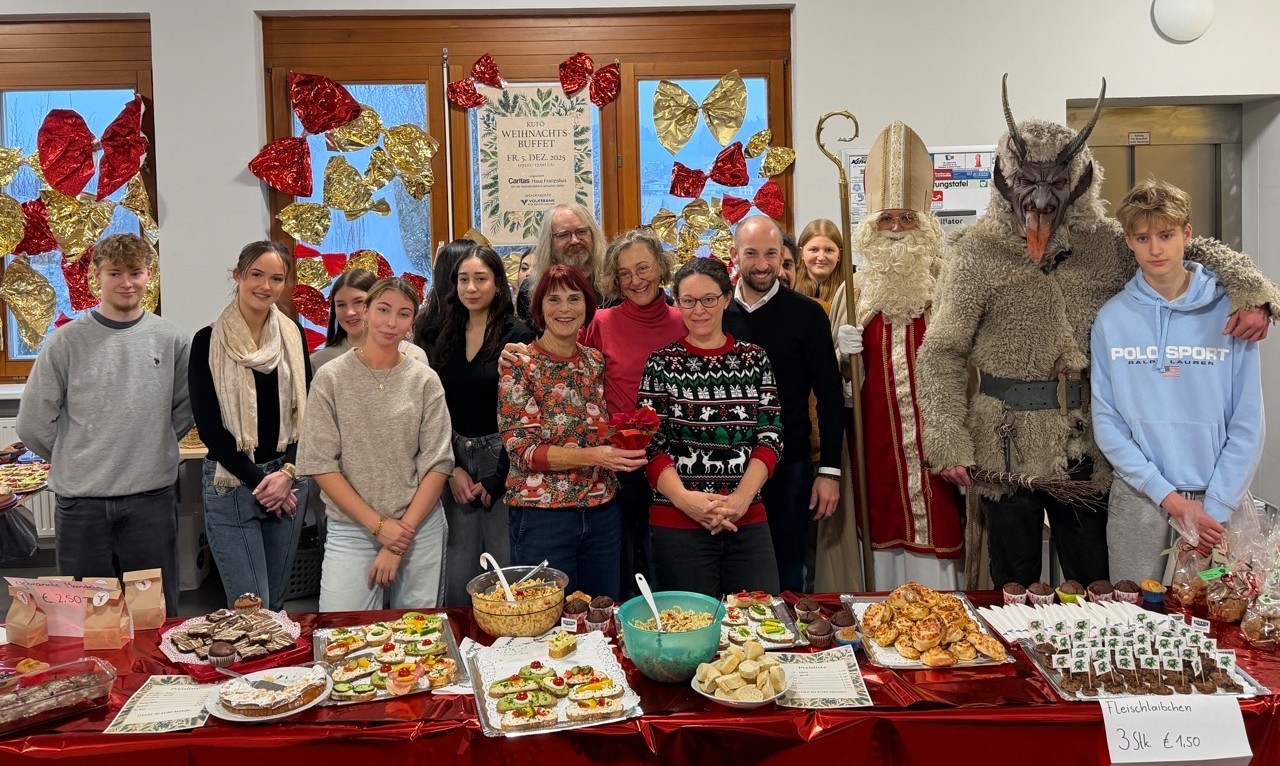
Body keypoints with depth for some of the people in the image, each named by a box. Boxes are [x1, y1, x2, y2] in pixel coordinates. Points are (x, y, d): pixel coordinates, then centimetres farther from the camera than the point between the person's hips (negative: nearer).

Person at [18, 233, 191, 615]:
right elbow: (33, 425, 1)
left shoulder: (171, 340, 2)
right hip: (81, 500, -1)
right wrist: (74, 460, 7)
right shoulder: (67, 341, -3)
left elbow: (185, 410, 11)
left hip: (152, 497, 1)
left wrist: (151, 448, 5)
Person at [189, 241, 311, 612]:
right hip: (231, 482, -3)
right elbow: (208, 425, -6)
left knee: (276, 603, 13)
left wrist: (287, 473, -8)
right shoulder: (210, 341, -5)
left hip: (288, 481, 4)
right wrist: (259, 480, -10)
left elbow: (305, 413, 7)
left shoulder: (293, 335, 6)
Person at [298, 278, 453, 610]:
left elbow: (438, 464, -2)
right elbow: (320, 464, -5)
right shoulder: (331, 378, -2)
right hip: (351, 529, -1)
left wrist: (402, 538, -9)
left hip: (420, 528, 1)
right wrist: (378, 525, -10)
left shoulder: (426, 381, 1)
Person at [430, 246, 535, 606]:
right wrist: (452, 468, -2)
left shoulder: (517, 335, -6)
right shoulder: (447, 337, 10)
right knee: (458, 574, 8)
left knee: (505, 567, -1)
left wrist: (496, 479, -10)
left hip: (503, 459, -4)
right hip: (455, 461, 5)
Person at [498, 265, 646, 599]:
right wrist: (592, 456, -25)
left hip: (603, 512, 5)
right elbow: (522, 450, -14)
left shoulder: (596, 361, 6)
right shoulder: (521, 366, -8)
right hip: (542, 516, -5)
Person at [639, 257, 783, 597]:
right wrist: (684, 498, -18)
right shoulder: (662, 362, 1)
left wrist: (741, 498, -13)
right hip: (678, 523, -2)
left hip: (748, 521, 2)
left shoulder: (754, 359, 7)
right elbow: (651, 444, -3)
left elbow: (770, 437, 1)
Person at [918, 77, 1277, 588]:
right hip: (1006, 447, -3)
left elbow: (1195, 252, 8)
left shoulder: (1107, 244, 2)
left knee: (1095, 585, 13)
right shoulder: (977, 252, -7)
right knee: (1015, 588, 10)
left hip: (1086, 444, 3)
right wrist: (948, 443, -15)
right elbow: (943, 353, -8)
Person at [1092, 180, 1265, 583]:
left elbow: (1247, 424, -3)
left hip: (1218, 501, 0)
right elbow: (1106, 421, -4)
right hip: (1137, 499, 0)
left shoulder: (1228, 312, -3)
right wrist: (1166, 495, -11)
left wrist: (1215, 508, -10)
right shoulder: (1112, 318, -1)